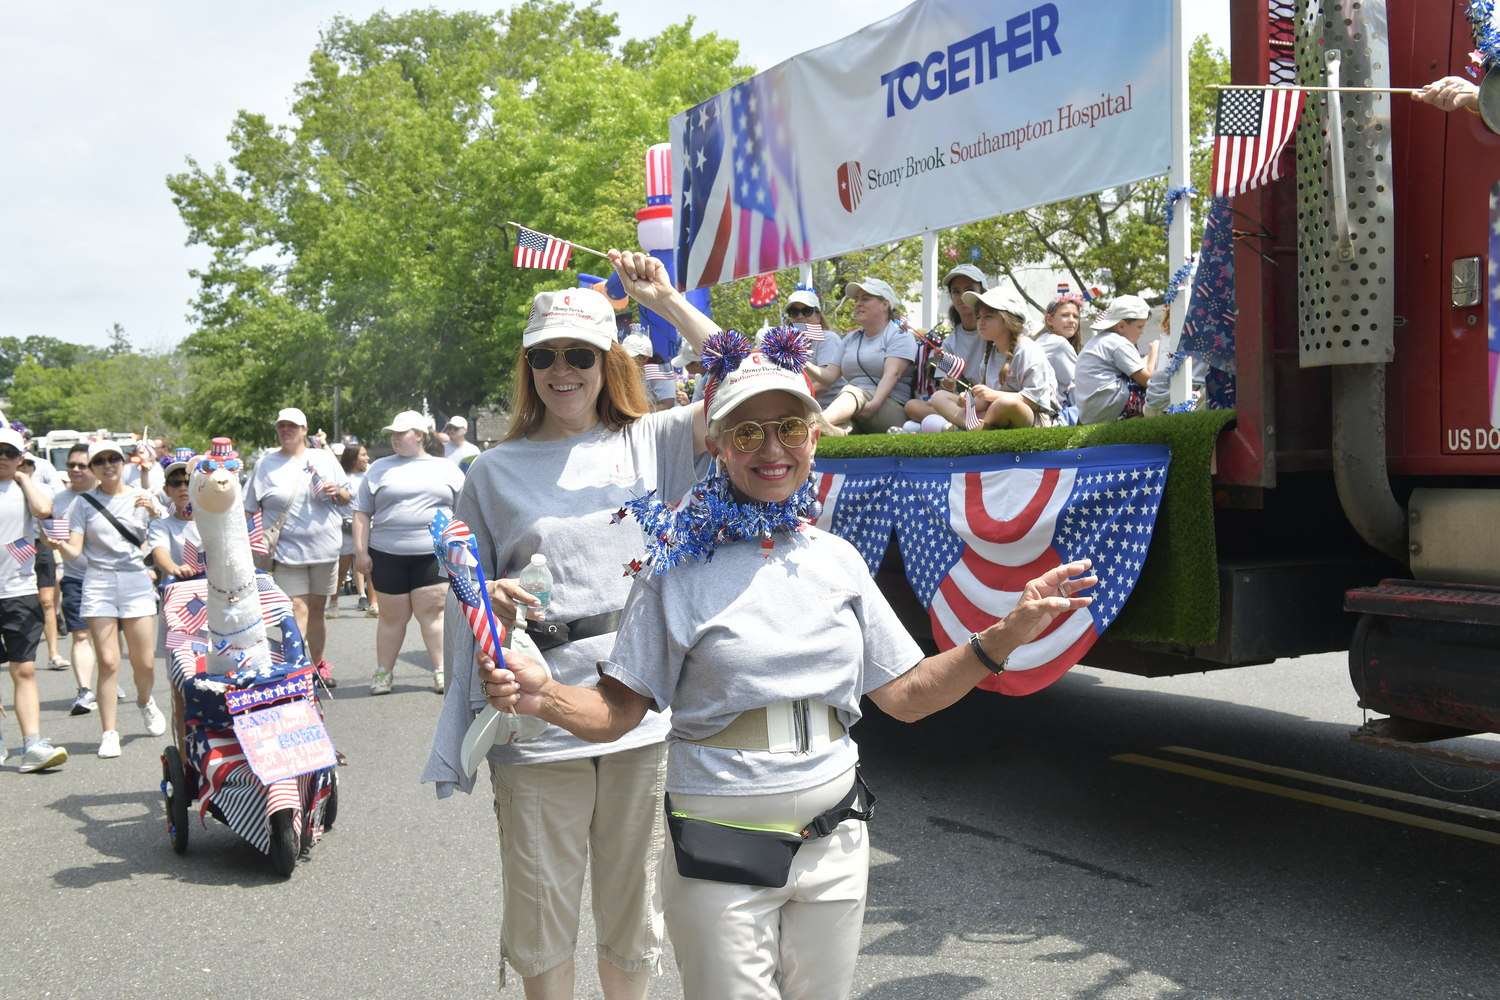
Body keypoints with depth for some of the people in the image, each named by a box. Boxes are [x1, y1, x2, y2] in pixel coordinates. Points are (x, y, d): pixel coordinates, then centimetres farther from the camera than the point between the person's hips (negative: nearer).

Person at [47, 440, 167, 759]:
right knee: (108, 662, -8)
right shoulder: (83, 503, 7)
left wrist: (155, 512, -13)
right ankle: (109, 733, 1)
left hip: (136, 581, 1)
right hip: (99, 583, -1)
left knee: (145, 662, 0)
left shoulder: (142, 498, 9)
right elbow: (74, 552, -1)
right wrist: (58, 545, -22)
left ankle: (145, 702, 32)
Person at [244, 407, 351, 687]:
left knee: (317, 610, 11)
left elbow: (348, 499, 14)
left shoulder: (325, 458, 9)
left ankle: (317, 665, 24)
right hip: (287, 551, -2)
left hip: (325, 549, 2)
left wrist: (337, 492, -8)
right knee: (297, 609, -12)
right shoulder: (266, 465, 5)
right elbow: (248, 509, 7)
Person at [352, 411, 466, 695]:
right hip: (386, 555, 1)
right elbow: (362, 513, 8)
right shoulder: (379, 468, 11)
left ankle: (441, 671, 3)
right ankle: (383, 672, 18)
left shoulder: (446, 469, 10)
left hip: (432, 554, -1)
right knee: (392, 616, 5)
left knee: (432, 612, -4)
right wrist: (361, 551, -1)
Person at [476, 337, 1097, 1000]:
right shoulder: (680, 567, -7)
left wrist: (1006, 635, -5)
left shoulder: (835, 558, 4)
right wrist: (542, 696, -28)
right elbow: (617, 710, -8)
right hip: (720, 859, -3)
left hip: (835, 848, 4)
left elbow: (905, 695, 5)